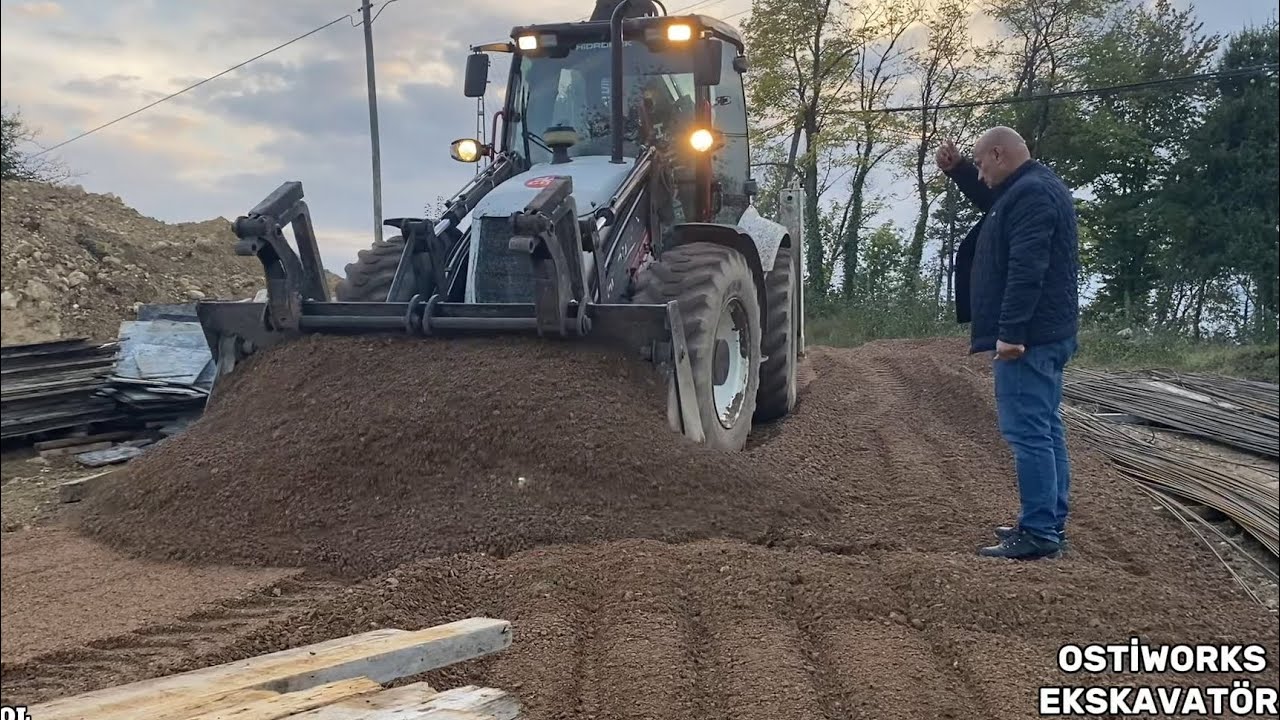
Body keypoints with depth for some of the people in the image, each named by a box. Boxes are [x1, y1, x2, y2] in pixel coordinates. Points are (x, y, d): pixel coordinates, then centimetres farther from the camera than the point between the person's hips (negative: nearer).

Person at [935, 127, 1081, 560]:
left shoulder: (1030, 194, -17)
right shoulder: (1035, 188, 17)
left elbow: (1026, 270, -25)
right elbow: (994, 203, 38)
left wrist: (1010, 331, -27)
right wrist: (957, 169, 24)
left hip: (1027, 335, -11)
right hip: (1046, 333, 11)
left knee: (1027, 432, -10)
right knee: (1045, 429, 14)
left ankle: (1039, 533, -8)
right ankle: (1050, 523, 22)